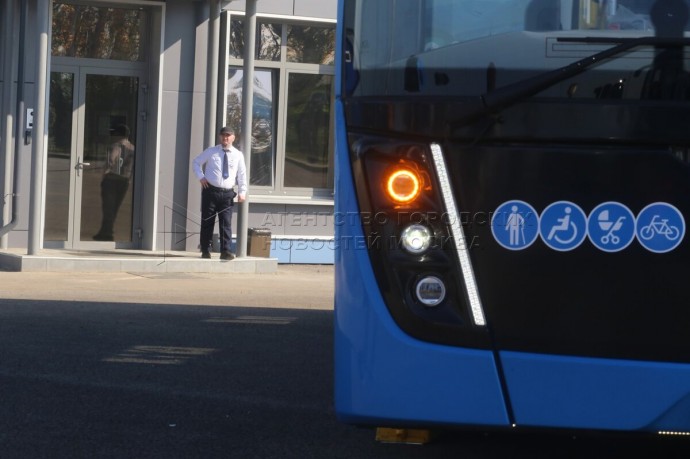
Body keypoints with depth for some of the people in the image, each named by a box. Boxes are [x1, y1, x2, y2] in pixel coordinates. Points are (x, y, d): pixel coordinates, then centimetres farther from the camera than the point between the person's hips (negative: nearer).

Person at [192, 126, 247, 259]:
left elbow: (242, 174, 7)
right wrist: (201, 176, 1)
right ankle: (205, 250, 12)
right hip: (210, 191, 0)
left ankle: (226, 251, -6)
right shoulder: (211, 152, 5)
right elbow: (196, 162, 17)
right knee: (207, 222, 3)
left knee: (226, 223, -6)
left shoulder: (238, 155, 6)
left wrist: (242, 192, -3)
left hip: (227, 193, 0)